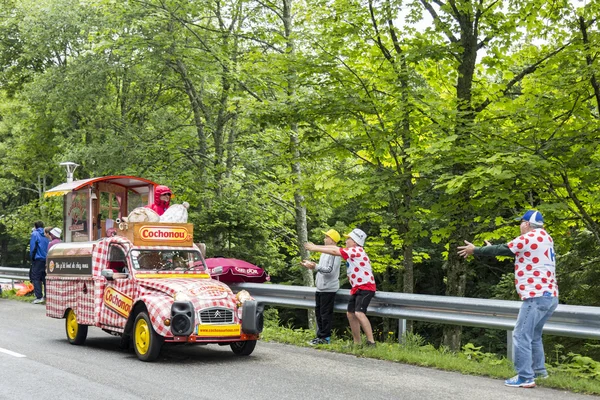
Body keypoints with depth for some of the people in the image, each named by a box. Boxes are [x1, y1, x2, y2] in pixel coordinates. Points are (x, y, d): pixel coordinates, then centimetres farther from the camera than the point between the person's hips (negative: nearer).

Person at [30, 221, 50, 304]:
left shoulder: (35, 234, -4)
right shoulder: (45, 235, 11)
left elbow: (32, 247, -7)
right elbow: (48, 247, 9)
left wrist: (32, 257, 4)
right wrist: (47, 257, 14)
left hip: (38, 259, -6)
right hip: (46, 259, 6)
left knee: (36, 278, -3)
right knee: (45, 278, 11)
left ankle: (39, 297, -11)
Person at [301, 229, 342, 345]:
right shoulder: (325, 252, 17)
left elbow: (330, 270, -22)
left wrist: (315, 267, -27)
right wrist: (311, 264, 12)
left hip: (328, 288, -10)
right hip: (320, 287, 10)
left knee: (325, 314, -5)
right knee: (318, 312, 13)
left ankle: (325, 337, 0)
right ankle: (320, 335, 21)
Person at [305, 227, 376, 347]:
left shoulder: (357, 251, -15)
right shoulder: (352, 251, 14)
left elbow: (334, 251, -16)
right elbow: (335, 248, 13)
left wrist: (315, 248, -10)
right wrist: (316, 247, 7)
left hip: (366, 287, -11)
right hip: (357, 288, 11)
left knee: (359, 313, -24)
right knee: (351, 314, 10)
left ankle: (371, 342, -23)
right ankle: (357, 343, 17)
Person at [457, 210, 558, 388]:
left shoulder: (530, 238, -9)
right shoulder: (545, 238, 18)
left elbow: (502, 249, -3)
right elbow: (512, 250, 25)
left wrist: (475, 250, 9)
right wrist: (493, 248, 33)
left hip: (537, 296, -10)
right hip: (550, 296, 10)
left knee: (521, 335, -6)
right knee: (533, 335, 22)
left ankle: (525, 378, -8)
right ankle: (539, 369, 31)